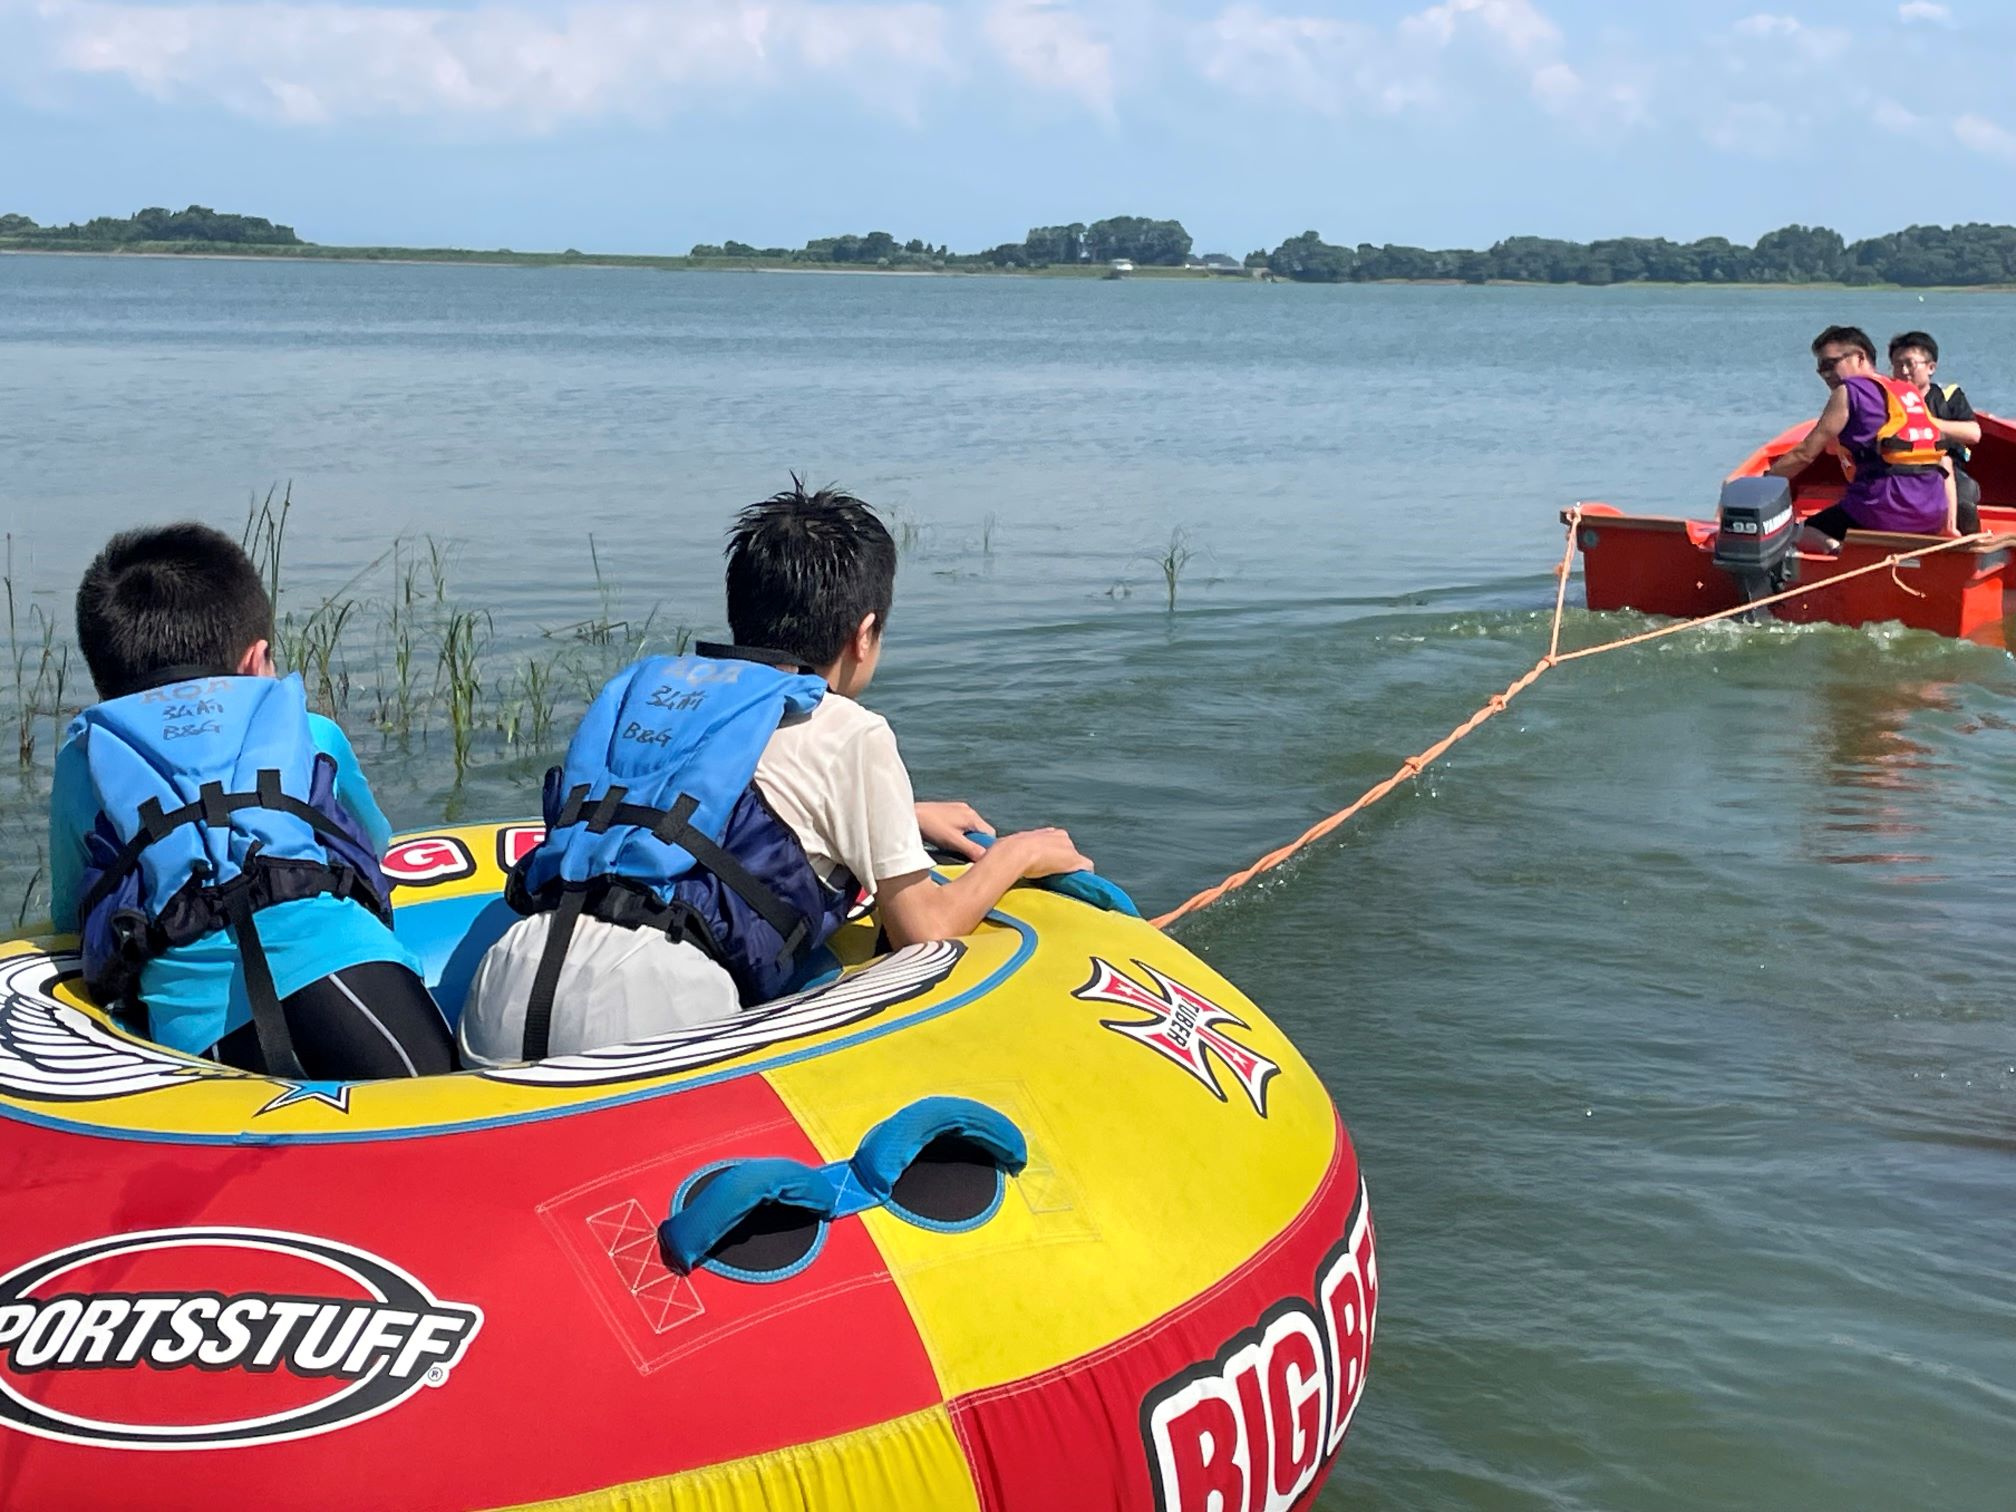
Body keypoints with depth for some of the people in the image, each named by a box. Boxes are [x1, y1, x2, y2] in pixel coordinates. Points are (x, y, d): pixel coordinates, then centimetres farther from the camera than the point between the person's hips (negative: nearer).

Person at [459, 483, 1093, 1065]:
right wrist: (1016, 853, 32)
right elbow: (924, 929, 14)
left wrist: (905, 815, 55)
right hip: (648, 1005, -6)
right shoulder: (848, 734, 8)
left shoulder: (648, 682, 27)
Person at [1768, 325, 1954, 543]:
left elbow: (1805, 454, 0)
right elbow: (1943, 459, 19)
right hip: (1933, 514, 7)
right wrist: (1950, 520, 19)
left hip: (1885, 510, -7)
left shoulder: (1849, 390, 2)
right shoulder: (1910, 393, 22)